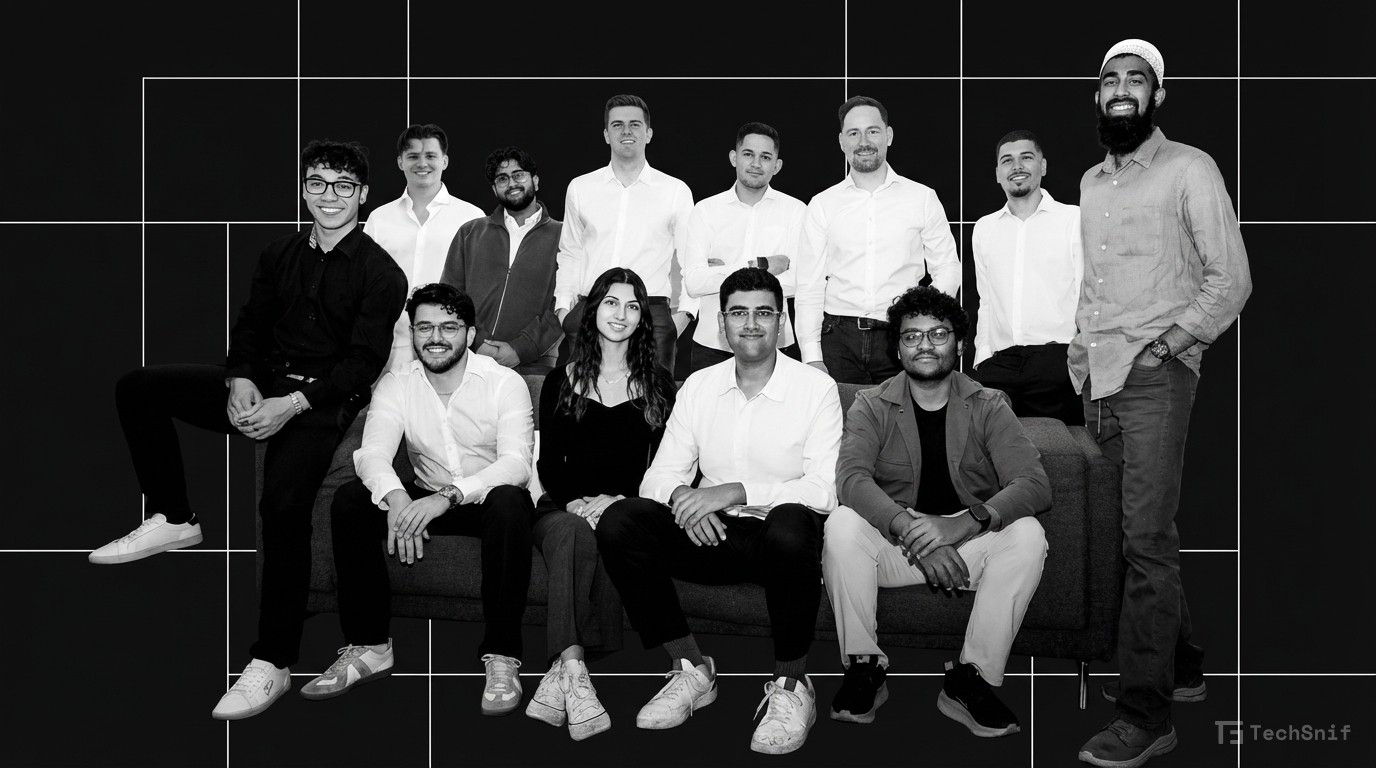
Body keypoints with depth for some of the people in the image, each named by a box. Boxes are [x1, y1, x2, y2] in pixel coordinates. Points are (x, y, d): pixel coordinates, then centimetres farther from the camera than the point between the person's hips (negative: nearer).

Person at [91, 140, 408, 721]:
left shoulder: (381, 274, -5)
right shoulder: (280, 255, 15)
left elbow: (364, 362, -12)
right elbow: (249, 326, 14)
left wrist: (293, 403, -21)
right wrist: (240, 382, -7)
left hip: (322, 402, -7)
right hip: (260, 388, 7)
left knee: (283, 503, -31)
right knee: (138, 387, -2)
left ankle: (272, 664, -23)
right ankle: (173, 520, 6)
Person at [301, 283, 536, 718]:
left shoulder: (505, 383, -13)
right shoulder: (396, 386, -3)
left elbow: (516, 462, -25)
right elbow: (372, 452, -18)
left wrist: (449, 495, -41)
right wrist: (396, 498, -41)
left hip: (489, 497, -3)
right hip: (427, 499, 4)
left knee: (509, 503, -38)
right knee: (350, 499, -20)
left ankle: (501, 655, -28)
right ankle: (369, 646, -11)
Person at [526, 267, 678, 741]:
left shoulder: (658, 385, 15)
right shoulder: (561, 382, 16)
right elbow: (548, 463, 11)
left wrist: (618, 499, -10)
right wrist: (574, 501, -10)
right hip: (565, 506, 0)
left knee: (597, 531, -35)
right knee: (574, 533, -35)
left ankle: (563, 668, -40)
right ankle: (573, 673, -46)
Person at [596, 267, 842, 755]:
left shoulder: (816, 388, -2)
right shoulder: (698, 387, 10)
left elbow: (824, 489, -12)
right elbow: (658, 477, 6)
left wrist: (736, 491, -22)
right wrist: (682, 497, -19)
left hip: (779, 536, -4)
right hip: (713, 533, 4)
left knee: (790, 525, -40)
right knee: (619, 522, -21)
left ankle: (791, 685, -17)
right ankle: (691, 669, -6)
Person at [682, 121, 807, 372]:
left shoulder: (795, 211, 3)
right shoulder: (705, 210, 5)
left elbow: (798, 281, -10)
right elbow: (693, 283, -7)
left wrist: (721, 276, -10)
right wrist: (760, 266, -11)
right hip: (712, 344, 1)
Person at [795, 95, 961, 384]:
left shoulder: (923, 198, 7)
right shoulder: (822, 205, 8)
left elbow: (947, 268, 10)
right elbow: (809, 284, 5)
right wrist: (811, 357, -3)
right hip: (839, 340, 0)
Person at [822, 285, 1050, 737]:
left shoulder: (988, 406, 2)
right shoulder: (872, 406, 2)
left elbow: (1035, 485, -12)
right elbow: (851, 479, -17)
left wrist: (961, 525, -30)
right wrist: (910, 529, -35)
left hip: (968, 543, 1)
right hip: (893, 542, 0)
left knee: (1027, 534, -27)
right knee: (841, 526, -29)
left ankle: (971, 680, -18)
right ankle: (863, 669, -13)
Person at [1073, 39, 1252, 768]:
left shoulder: (1189, 169, -1)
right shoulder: (1091, 181, 18)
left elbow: (1232, 279, -4)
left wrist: (1165, 345, -11)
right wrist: (1079, 364, 12)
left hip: (1155, 376, -6)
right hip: (1099, 379, 6)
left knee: (1147, 539, -10)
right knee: (1133, 533, 10)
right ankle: (1180, 664, 27)